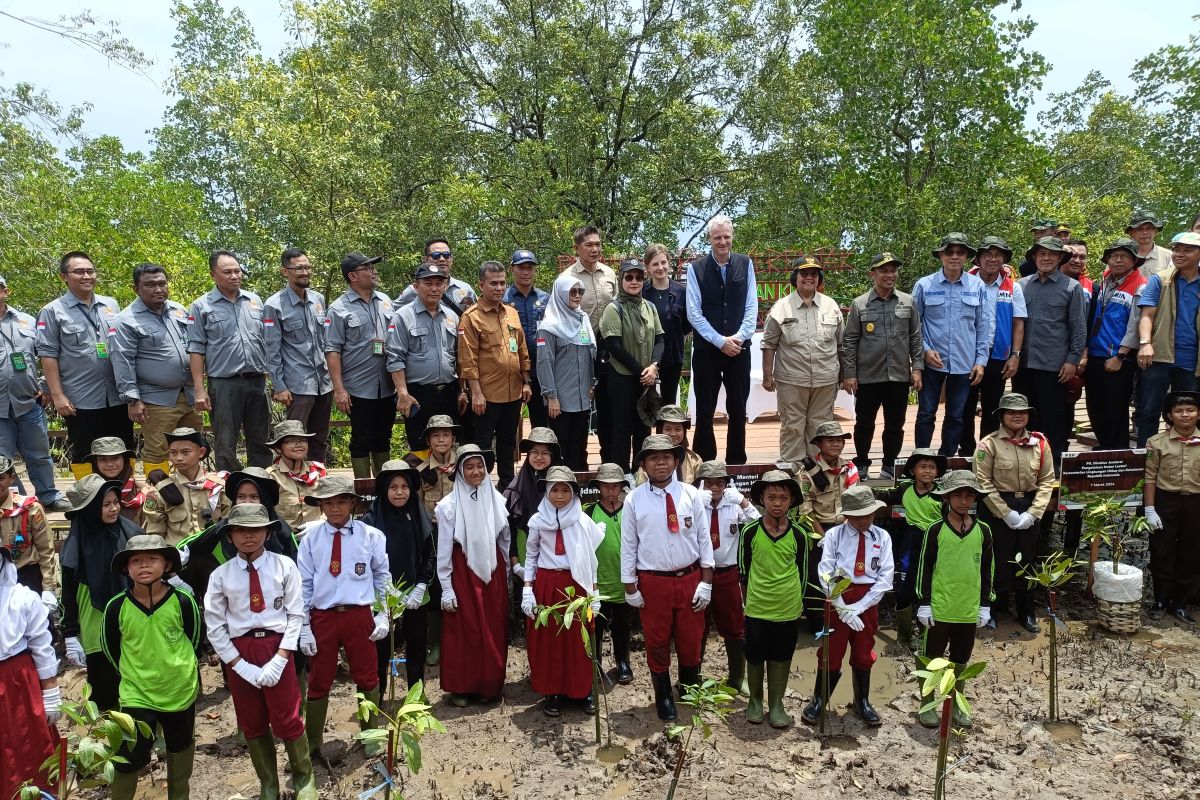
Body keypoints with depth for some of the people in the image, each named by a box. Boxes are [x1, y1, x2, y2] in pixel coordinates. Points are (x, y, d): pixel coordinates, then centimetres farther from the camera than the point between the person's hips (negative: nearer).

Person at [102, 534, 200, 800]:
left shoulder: (183, 602, -17)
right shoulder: (116, 607, -15)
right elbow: (109, 647, 2)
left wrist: (178, 667, 8)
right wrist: (132, 673, 8)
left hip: (181, 689, 1)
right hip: (136, 693, -1)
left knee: (180, 747, 20)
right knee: (128, 758, -4)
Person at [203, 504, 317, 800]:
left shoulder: (284, 566, -5)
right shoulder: (221, 574, -1)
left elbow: (295, 614, -4)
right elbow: (214, 626, 0)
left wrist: (280, 658, -13)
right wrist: (241, 665, -7)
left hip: (277, 646, -2)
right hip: (239, 652, 2)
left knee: (287, 720, 3)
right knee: (252, 724, 14)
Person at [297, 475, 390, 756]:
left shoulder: (371, 536, -4)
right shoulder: (310, 540, -3)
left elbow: (383, 577, 4)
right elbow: (304, 585, 1)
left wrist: (384, 615, 0)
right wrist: (304, 626, -1)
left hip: (359, 616, 0)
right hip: (322, 617, 0)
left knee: (367, 678, 13)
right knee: (318, 682, 13)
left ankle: (370, 735, 32)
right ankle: (312, 741, 30)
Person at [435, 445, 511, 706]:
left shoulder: (497, 499, 1)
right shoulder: (449, 505, -9)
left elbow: (506, 540, 10)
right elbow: (443, 549, -6)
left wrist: (507, 576, 13)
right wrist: (446, 588, -6)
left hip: (493, 572, 3)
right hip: (463, 573, -3)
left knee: (494, 631, 9)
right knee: (463, 632, 6)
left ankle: (490, 685, 24)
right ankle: (460, 687, 21)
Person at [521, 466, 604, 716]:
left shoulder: (583, 521, -1)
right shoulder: (537, 521, 0)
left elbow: (591, 559, 3)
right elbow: (530, 557, 7)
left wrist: (594, 594, 1)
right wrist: (527, 591, -1)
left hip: (575, 585, 0)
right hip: (546, 586, 1)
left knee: (578, 640, 5)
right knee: (547, 640, 5)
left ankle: (583, 691, 20)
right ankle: (552, 693, 18)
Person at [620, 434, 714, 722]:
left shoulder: (690, 495, -3)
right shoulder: (634, 500, -6)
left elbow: (704, 538, 0)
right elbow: (628, 545, -1)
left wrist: (706, 582, -2)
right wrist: (630, 587, 0)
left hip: (689, 579, 1)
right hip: (652, 582, -1)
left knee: (691, 640, 14)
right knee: (657, 643, 11)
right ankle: (663, 698, 33)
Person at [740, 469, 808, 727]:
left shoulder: (799, 534, -5)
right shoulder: (750, 531, -9)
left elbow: (802, 570, 7)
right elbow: (743, 568, 2)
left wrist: (797, 599, 11)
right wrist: (751, 596, 7)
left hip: (788, 610, 1)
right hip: (756, 609, -1)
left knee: (781, 658, 13)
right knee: (755, 657, 12)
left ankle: (776, 704, 29)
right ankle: (755, 700, 32)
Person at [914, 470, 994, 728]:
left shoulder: (983, 531, 1)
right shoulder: (936, 530, -8)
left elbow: (987, 570, 7)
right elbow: (925, 567, -5)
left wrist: (985, 605, 6)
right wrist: (924, 603, -7)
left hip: (969, 611, 3)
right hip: (939, 609, -3)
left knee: (960, 661, 16)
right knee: (932, 659, 8)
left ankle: (956, 704, 32)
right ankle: (927, 704, 22)